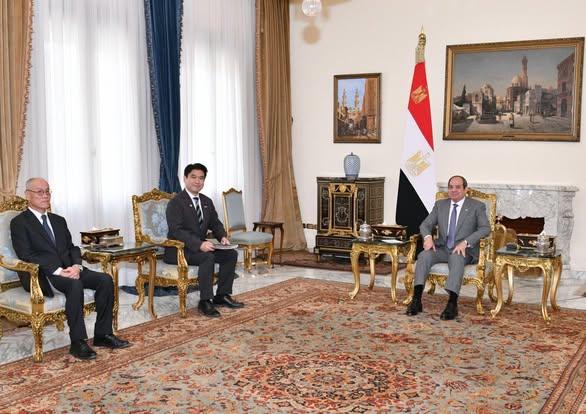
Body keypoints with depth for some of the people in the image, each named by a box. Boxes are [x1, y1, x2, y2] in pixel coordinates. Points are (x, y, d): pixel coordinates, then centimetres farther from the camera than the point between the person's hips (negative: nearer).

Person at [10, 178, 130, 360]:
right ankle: (77, 343, -28)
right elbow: (26, 255, -10)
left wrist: (76, 266, -7)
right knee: (75, 285, -35)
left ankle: (103, 334, -10)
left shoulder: (59, 220, 23)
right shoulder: (19, 222, 3)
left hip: (69, 269, 6)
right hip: (42, 275, -6)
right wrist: (57, 270, -20)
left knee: (105, 280, -16)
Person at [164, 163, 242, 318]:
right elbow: (176, 231, -23)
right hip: (178, 250, -8)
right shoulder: (175, 203, -13)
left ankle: (222, 295, 3)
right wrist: (199, 244, -34)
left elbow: (215, 224, 17)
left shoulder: (207, 202, 12)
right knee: (208, 257, -33)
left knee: (231, 254, -7)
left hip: (200, 246, 8)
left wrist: (222, 237, -7)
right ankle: (205, 302, -24)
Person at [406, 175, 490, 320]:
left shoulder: (477, 206, 4)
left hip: (464, 250, -3)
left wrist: (465, 242, -23)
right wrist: (428, 237, -13)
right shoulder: (440, 205, 16)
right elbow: (425, 224, 12)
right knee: (424, 255, -28)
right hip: (442, 248, 3)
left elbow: (485, 228, -8)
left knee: (456, 258, -38)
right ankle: (416, 300, -33)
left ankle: (452, 304, -45)